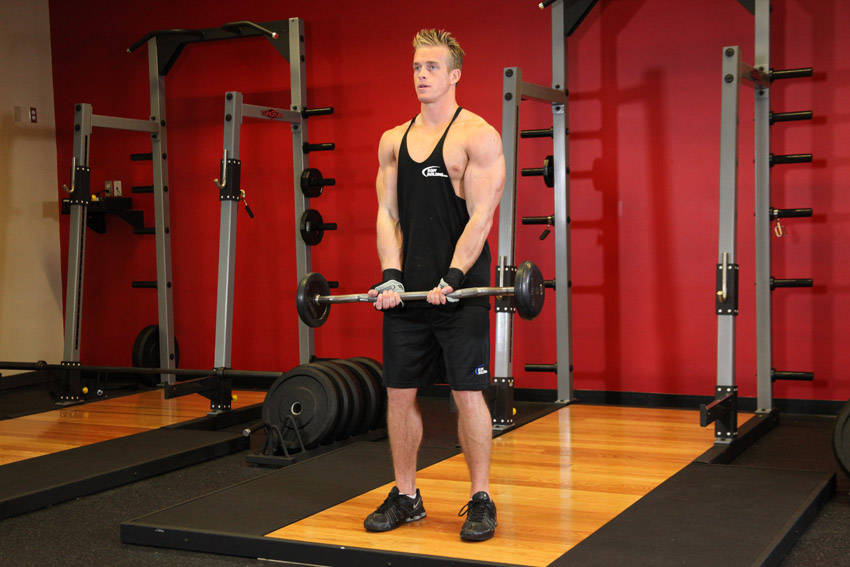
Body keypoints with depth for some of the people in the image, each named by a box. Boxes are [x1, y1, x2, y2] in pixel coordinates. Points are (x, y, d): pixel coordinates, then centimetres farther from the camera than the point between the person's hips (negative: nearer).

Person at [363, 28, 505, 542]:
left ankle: (481, 500, 11)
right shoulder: (393, 140, 12)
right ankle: (406, 496, 21)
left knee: (467, 392, -2)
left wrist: (453, 279, -19)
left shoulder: (478, 135, -4)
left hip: (460, 289, -5)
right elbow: (388, 214, 10)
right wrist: (392, 276, -3)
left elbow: (480, 215, -11)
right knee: (399, 391, 8)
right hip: (407, 289, 6)